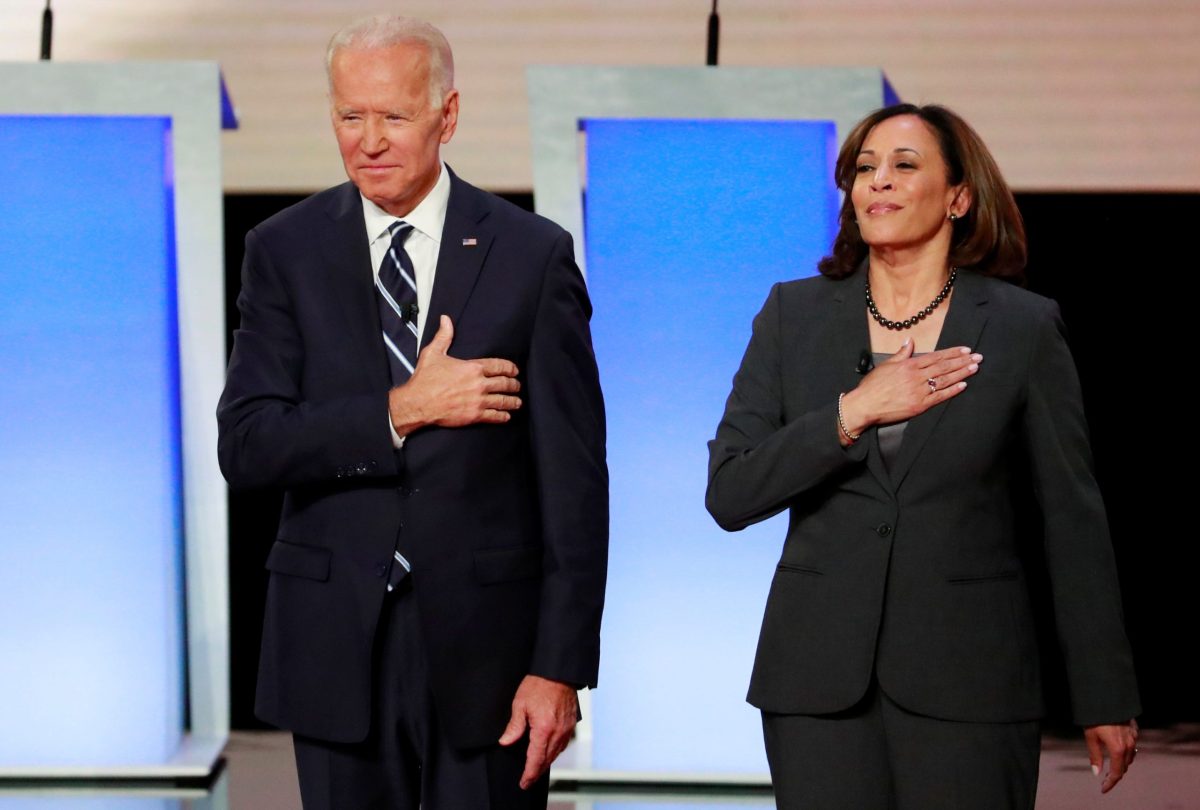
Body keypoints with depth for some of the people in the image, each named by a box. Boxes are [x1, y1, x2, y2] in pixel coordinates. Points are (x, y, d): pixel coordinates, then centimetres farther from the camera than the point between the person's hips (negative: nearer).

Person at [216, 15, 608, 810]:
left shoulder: (533, 255, -1)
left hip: (485, 635, -1)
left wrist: (560, 664, -8)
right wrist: (401, 411, -17)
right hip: (336, 644, 1)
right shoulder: (286, 251, 3)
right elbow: (246, 445, -6)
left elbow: (573, 477, -3)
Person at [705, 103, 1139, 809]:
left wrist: (1107, 697, 3)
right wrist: (853, 411, -11)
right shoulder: (795, 315, 7)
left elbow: (1074, 520, 3)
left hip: (967, 685, -2)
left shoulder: (1024, 327, 2)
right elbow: (729, 495, 0)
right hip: (820, 678, 2)